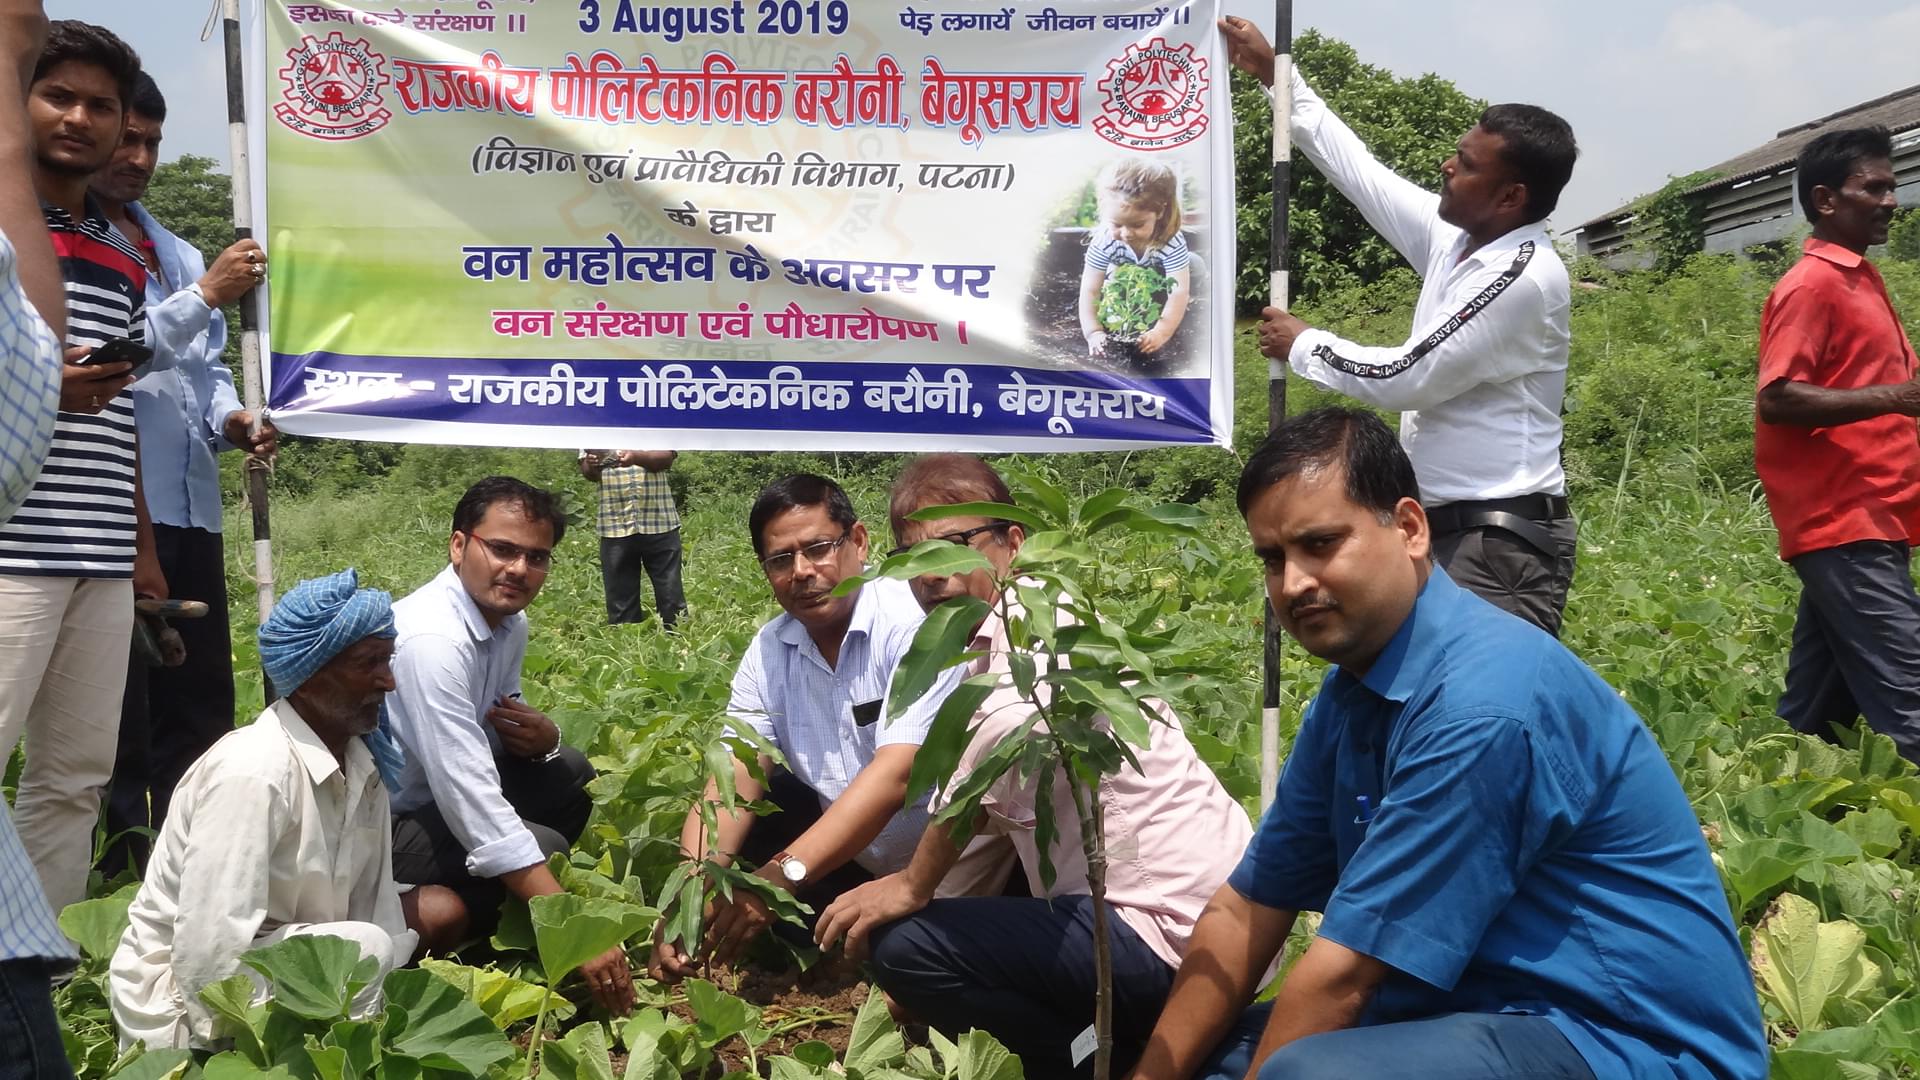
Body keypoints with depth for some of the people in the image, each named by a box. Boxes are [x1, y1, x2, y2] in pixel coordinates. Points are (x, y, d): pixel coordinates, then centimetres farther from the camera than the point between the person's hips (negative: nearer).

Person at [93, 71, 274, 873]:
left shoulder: (179, 254, 18)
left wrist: (230, 421, 2)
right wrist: (205, 296, -14)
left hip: (188, 506, 8)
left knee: (201, 703, 13)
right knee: (114, 717, 1)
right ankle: (120, 871, 10)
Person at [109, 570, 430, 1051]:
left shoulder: (360, 767, -1)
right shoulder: (252, 774, -25)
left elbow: (379, 915, -1)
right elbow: (209, 961, -28)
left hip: (283, 958, 8)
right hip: (184, 1005, -8)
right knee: (363, 948, -29)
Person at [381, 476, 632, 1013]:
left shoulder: (510, 622, 1)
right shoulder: (432, 638, -27)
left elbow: (501, 726, 15)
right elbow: (472, 802, -32)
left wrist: (542, 739, -12)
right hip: (383, 822, -9)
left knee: (571, 772, 3)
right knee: (545, 849, -23)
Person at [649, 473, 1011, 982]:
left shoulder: (915, 621, -21)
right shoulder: (769, 650, -2)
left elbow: (895, 774, -30)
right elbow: (736, 777, -9)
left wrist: (780, 877, -37)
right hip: (848, 847, 6)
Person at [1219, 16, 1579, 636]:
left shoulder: (1522, 277, -17)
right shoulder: (1456, 238, 8)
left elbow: (1404, 378, -17)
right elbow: (1361, 172, 16)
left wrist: (1301, 345, -2)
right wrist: (1276, 75, 18)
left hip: (1505, 543, -9)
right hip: (1449, 529, 9)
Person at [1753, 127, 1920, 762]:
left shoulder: (1861, 279, 19)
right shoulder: (1813, 284, -9)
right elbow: (1776, 400, -18)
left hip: (1865, 519, 9)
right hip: (1844, 523, -9)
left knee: (1818, 708, 11)